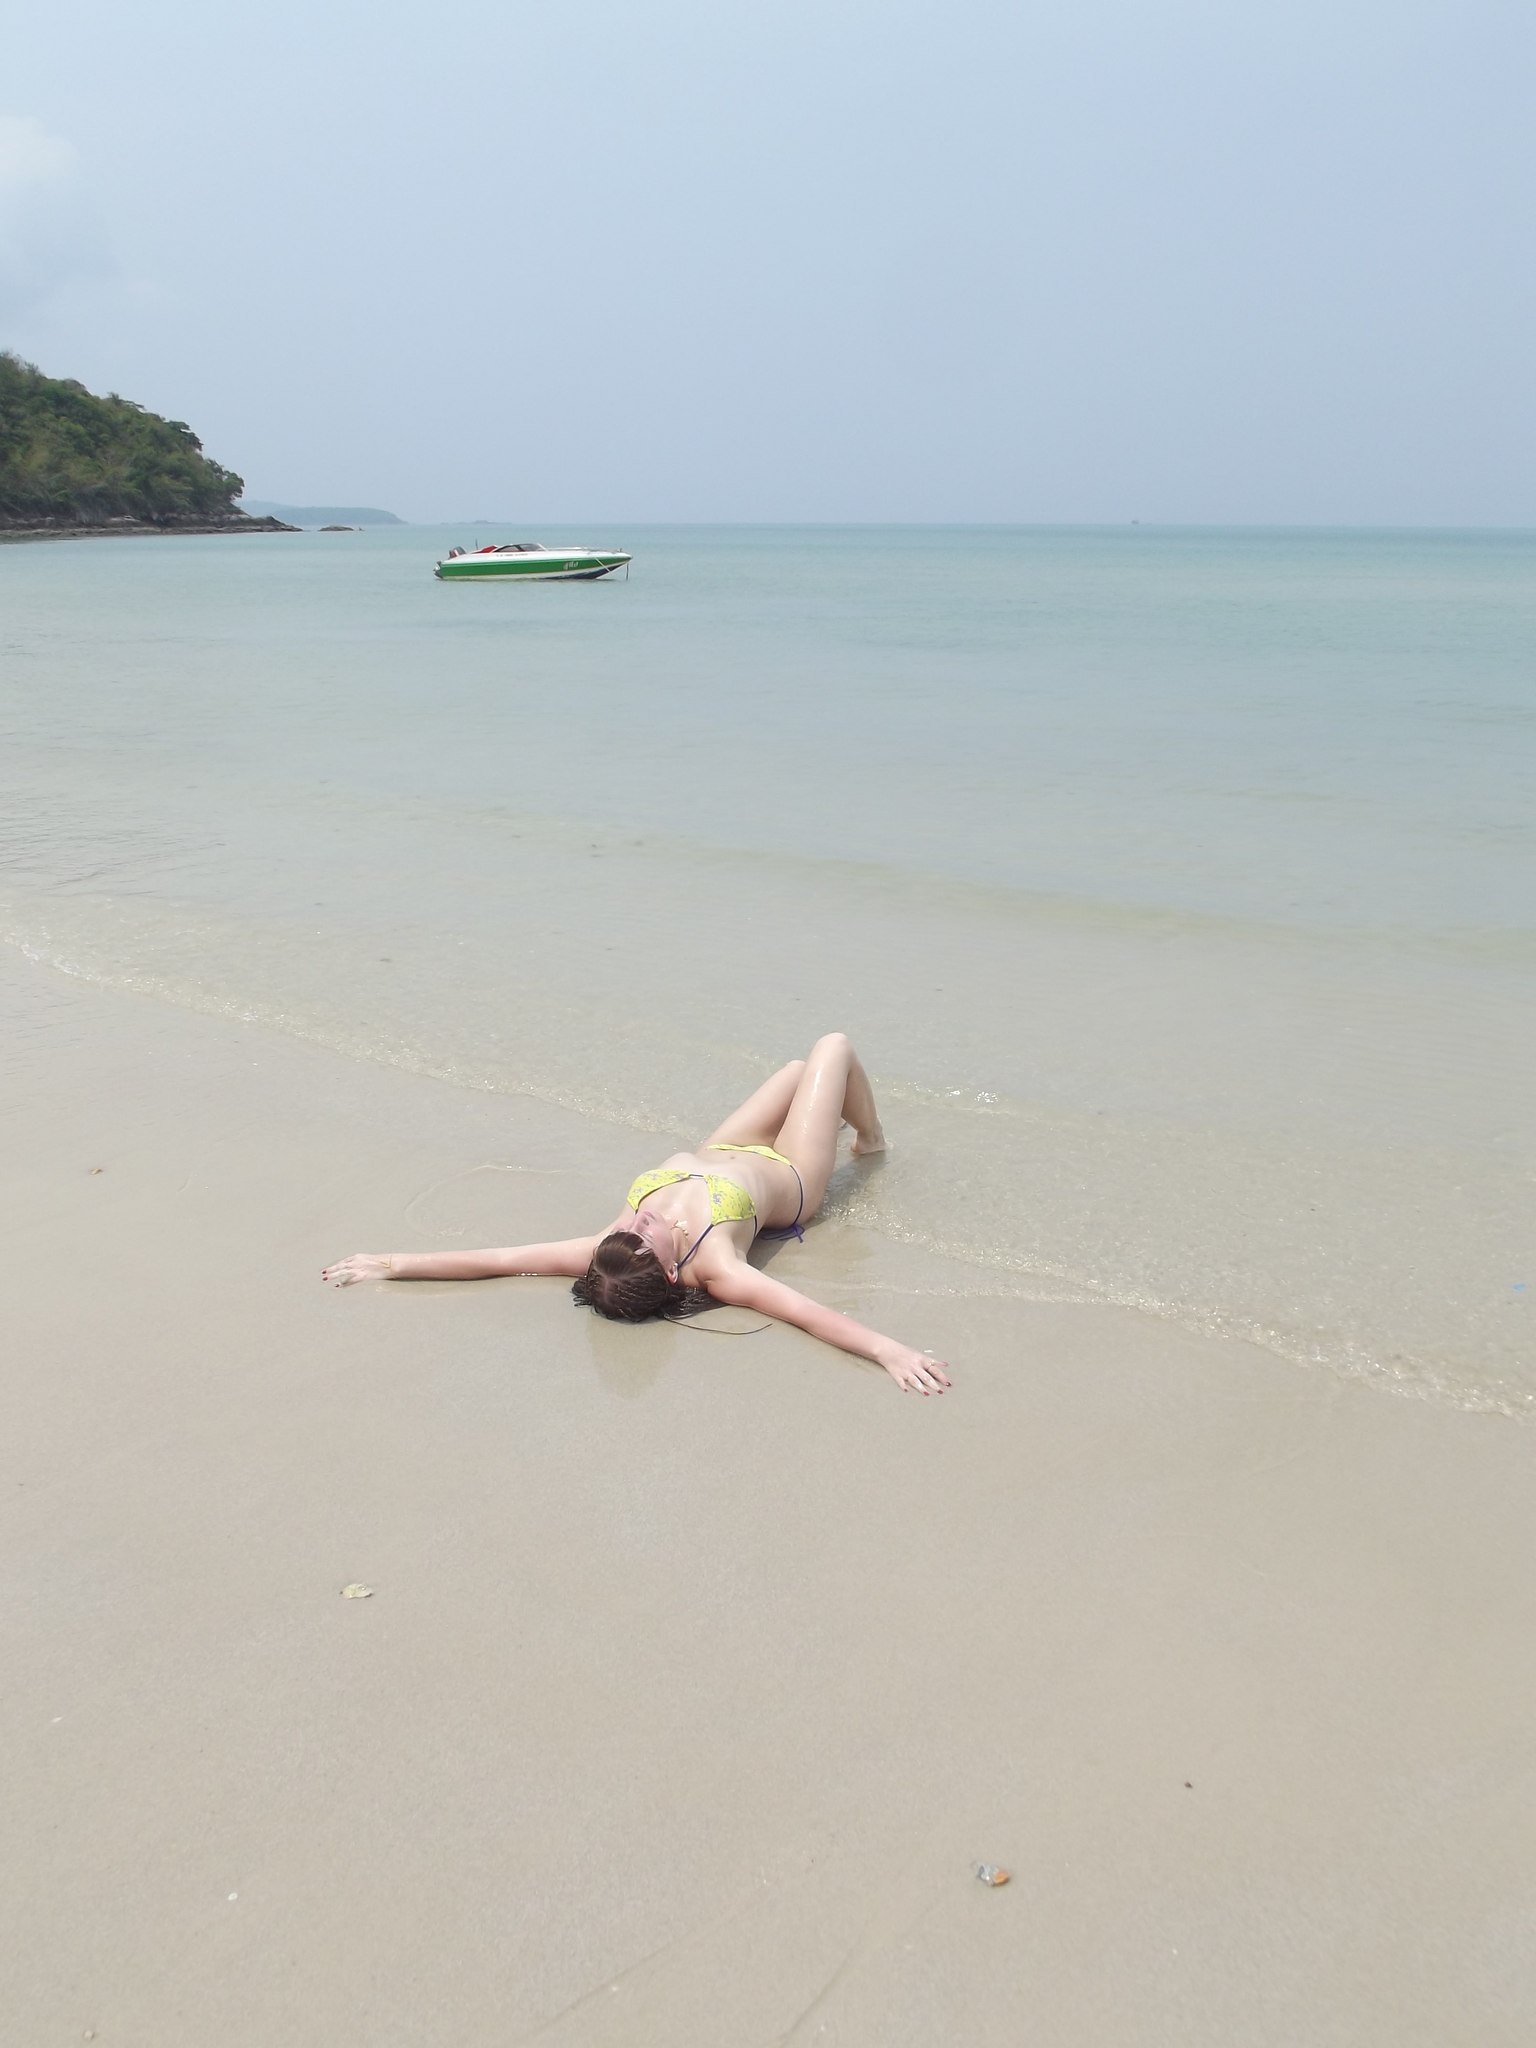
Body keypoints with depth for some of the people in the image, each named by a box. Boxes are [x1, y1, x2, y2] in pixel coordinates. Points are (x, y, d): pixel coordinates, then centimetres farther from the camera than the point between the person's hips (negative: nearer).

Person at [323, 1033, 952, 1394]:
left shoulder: (611, 1257, -40)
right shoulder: (716, 1269, -49)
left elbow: (503, 1256, -42)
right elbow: (811, 1312, -59)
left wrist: (393, 1262, -46)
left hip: (710, 1156, 3)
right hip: (787, 1174, -3)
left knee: (800, 1068, 29)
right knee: (833, 1045, 17)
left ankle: (838, 1118, 70)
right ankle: (870, 1140, 52)